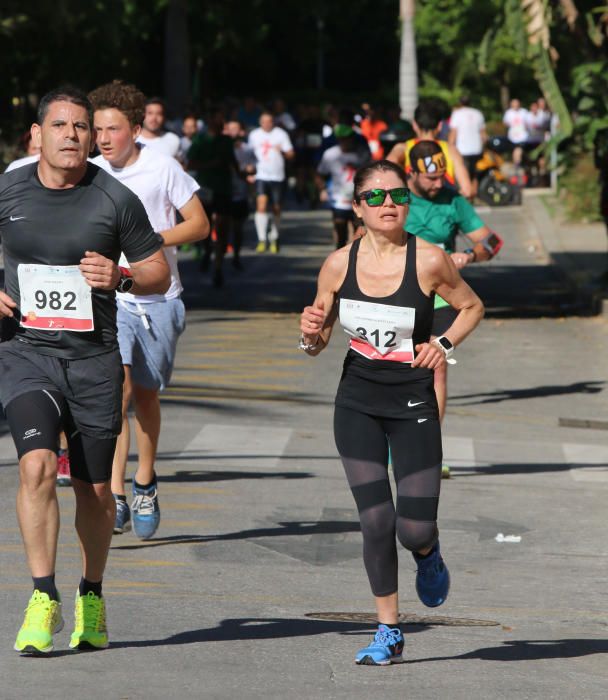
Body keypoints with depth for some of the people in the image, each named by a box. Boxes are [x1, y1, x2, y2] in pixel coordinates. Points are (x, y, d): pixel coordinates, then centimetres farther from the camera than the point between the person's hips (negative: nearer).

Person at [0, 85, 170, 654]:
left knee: (94, 489, 8)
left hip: (93, 356, 1)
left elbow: (159, 274, 6)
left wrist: (121, 277, -14)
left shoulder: (115, 200, -2)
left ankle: (91, 597, 30)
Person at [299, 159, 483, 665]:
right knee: (375, 519, -5)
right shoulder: (339, 264, -3)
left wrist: (445, 344, -9)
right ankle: (389, 632, 10)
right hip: (357, 403, 2)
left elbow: (472, 307, 7)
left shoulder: (429, 260, -10)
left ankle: (428, 557, 33)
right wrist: (312, 334, -15)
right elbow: (318, 341, 7)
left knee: (415, 529, -6)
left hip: (413, 404, -2)